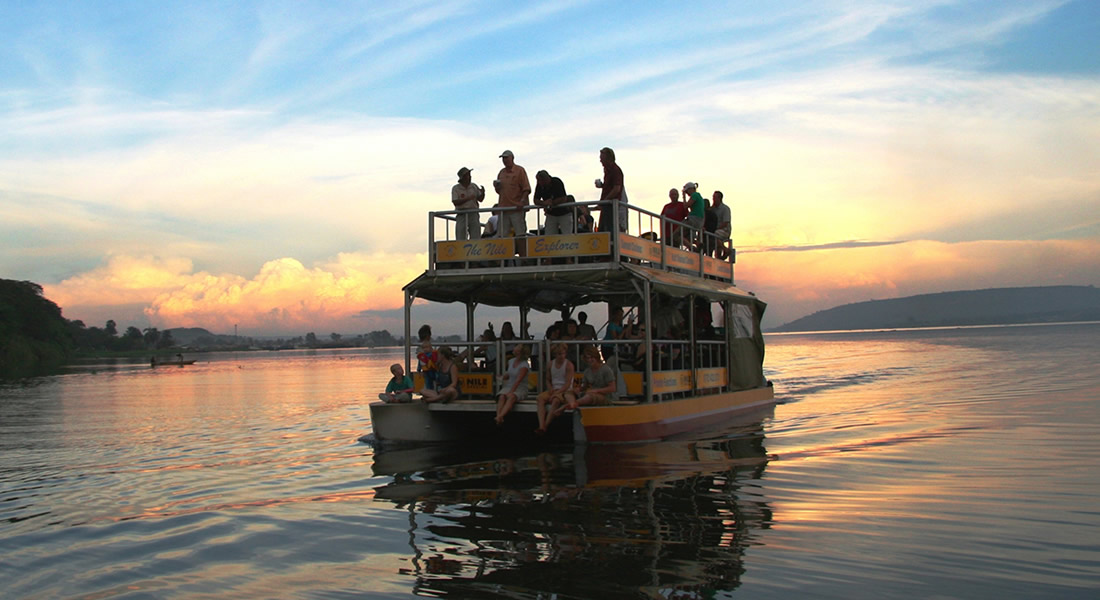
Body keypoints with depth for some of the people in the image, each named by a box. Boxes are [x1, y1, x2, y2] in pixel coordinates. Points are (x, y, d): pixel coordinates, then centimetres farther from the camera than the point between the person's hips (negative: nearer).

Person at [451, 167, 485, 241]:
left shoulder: (474, 186, 10)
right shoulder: (455, 188, 1)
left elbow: (480, 199, 9)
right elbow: (455, 202, -9)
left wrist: (482, 193, -12)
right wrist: (468, 198, -17)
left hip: (473, 214, 2)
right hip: (461, 215, -2)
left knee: (476, 238, -6)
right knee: (460, 239, -5)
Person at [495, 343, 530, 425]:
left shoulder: (524, 365, -9)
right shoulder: (511, 361, 12)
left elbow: (518, 381, -18)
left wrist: (510, 392, -26)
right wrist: (505, 376, 4)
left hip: (520, 389, -5)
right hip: (508, 387, 5)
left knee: (512, 397, -37)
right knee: (502, 396, -29)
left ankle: (500, 416, -55)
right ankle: (499, 417, -48)